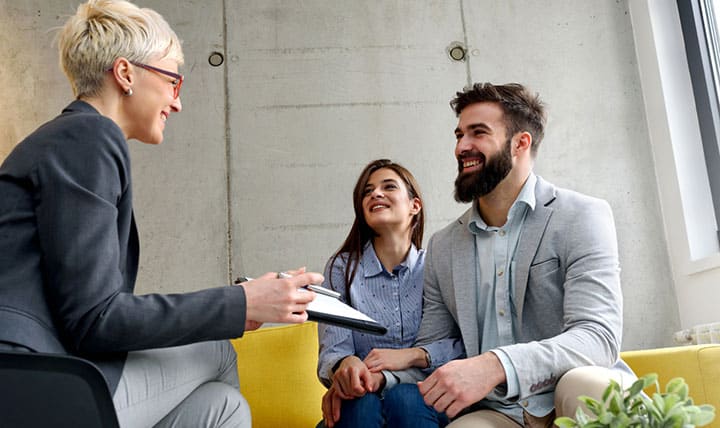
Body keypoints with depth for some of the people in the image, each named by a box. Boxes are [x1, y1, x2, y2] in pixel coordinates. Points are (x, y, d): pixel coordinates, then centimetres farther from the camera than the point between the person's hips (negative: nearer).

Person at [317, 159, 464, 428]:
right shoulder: (342, 268, 4)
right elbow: (333, 351, -5)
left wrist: (413, 355, -19)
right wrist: (347, 365, -28)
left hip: (422, 398, 1)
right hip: (363, 396, 0)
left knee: (404, 399, -33)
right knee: (360, 404, -33)